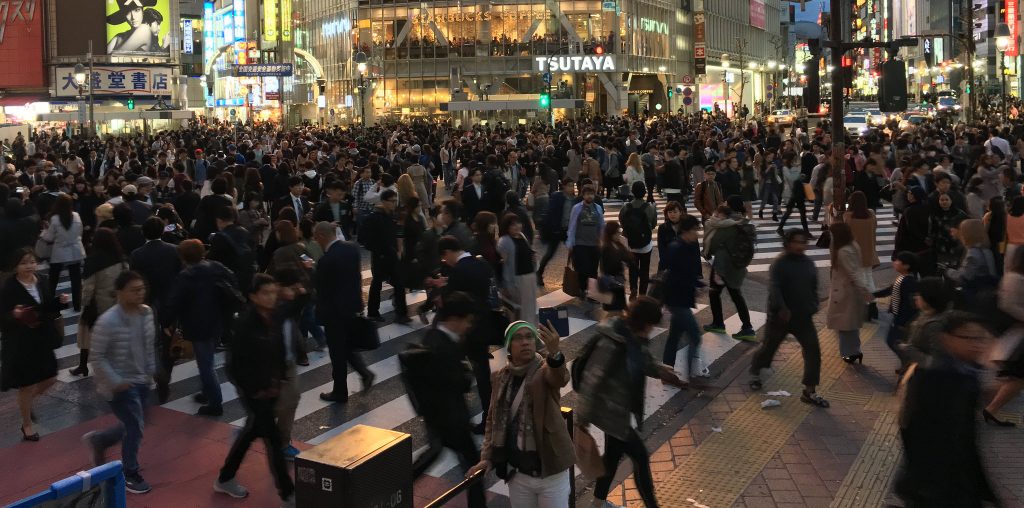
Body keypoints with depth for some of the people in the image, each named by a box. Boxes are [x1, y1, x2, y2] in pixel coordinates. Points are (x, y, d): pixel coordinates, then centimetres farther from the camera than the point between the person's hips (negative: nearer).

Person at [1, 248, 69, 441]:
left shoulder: (43, 281, 0)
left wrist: (60, 301, -9)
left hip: (43, 341, 6)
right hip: (20, 345, -6)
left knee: (49, 379, 16)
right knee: (27, 386, 7)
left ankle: (26, 402, 45)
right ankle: (27, 425, 27)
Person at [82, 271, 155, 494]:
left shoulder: (147, 312, -2)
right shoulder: (108, 322, -23)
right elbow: (97, 358, -19)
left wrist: (151, 370, 8)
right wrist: (115, 382, -20)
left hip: (141, 381, 7)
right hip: (120, 386, -7)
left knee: (133, 427, 17)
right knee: (135, 428, -3)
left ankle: (97, 440, 44)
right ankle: (130, 474, 18)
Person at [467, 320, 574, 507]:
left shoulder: (545, 369, -8)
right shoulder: (501, 376, 4)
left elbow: (560, 377, -32)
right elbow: (493, 419, 12)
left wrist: (554, 353, -53)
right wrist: (487, 456, 2)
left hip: (551, 473, -3)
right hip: (517, 474, 3)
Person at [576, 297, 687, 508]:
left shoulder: (636, 337, -2)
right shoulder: (611, 344, -30)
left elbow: (645, 362, 16)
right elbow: (592, 379, -25)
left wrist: (660, 370, -6)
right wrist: (583, 417, -19)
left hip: (621, 409, 9)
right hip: (611, 411, -9)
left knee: (613, 455, 22)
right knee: (640, 457, 2)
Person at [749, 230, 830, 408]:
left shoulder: (809, 264, 7)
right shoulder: (779, 263, -13)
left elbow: (813, 288, 17)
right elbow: (774, 287, -26)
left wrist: (813, 307, 6)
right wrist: (781, 308, -37)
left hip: (803, 317, 5)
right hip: (780, 316, -5)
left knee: (813, 351, -4)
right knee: (769, 347, 12)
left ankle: (809, 392, 4)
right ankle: (755, 373, 40)